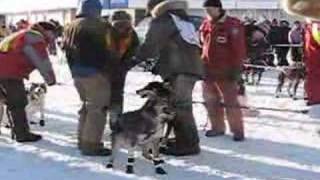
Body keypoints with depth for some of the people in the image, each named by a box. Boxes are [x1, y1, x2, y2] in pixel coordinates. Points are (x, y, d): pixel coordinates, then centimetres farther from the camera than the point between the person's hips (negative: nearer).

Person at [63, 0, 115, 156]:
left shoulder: (70, 27, 14)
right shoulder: (100, 26, -12)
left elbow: (67, 51, 17)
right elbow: (108, 51, -14)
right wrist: (110, 71, -4)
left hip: (77, 73, 9)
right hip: (96, 73, -9)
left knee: (86, 106, 21)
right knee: (97, 109, -3)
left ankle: (83, 140, 26)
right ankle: (91, 145, -4)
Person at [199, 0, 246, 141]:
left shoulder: (232, 25, -12)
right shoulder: (205, 25, 8)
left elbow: (239, 49, -13)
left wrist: (236, 68, -14)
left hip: (225, 71, -7)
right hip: (207, 69, 7)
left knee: (230, 102, -4)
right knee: (211, 101, 13)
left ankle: (237, 130, 7)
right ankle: (217, 127, 26)